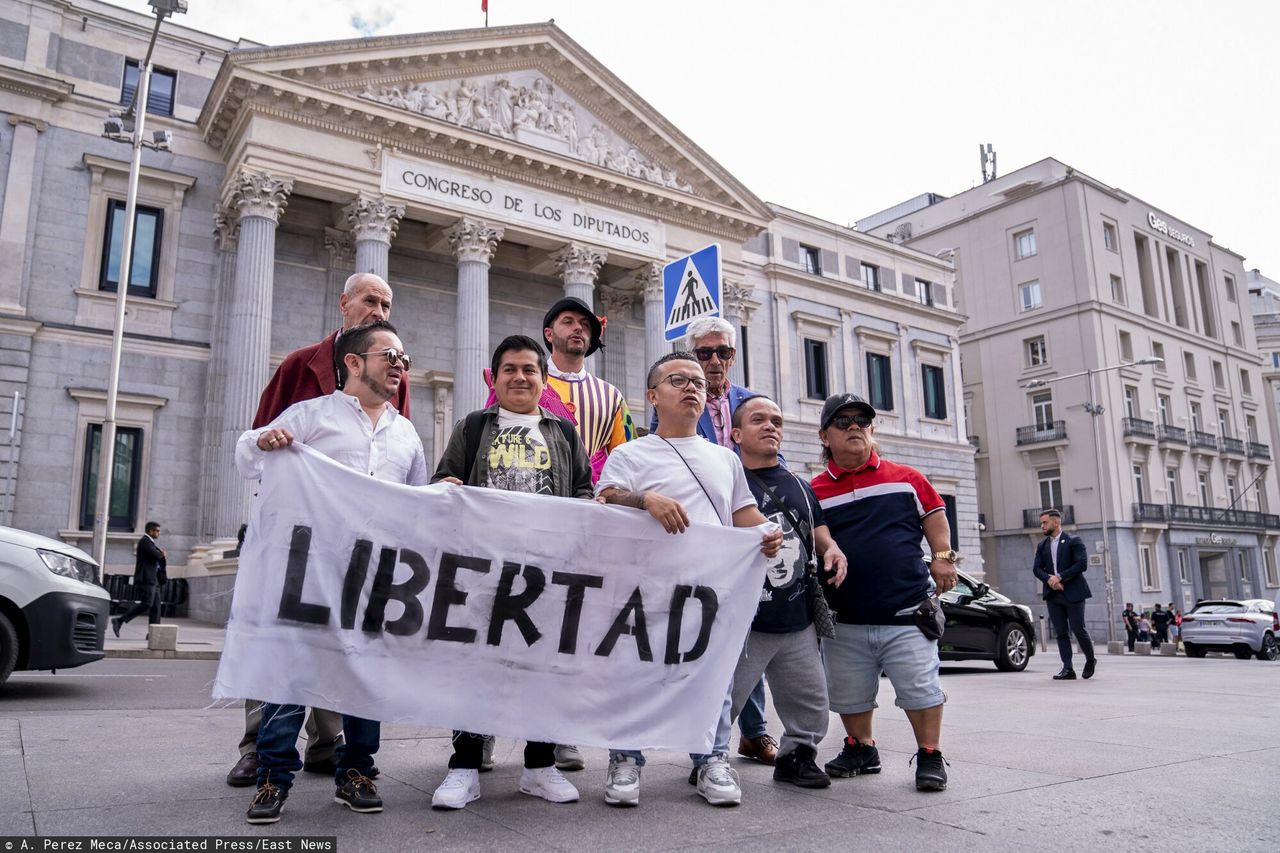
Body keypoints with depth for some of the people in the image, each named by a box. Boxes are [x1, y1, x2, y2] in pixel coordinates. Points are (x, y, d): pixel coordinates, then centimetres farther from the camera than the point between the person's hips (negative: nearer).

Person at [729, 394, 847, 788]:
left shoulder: (801, 487, 16)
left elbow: (819, 532, 25)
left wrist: (832, 549, 3)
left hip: (799, 620, 6)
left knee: (810, 704, 14)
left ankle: (797, 756, 35)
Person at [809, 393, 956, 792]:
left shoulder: (906, 478, 4)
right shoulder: (815, 491, 3)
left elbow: (934, 516, 14)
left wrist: (942, 557, 2)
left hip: (907, 614, -1)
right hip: (846, 621, 2)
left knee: (921, 688, 1)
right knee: (849, 696, 14)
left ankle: (930, 756, 19)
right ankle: (861, 749, 35)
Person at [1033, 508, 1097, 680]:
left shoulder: (1074, 541, -3)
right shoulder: (1042, 545, 12)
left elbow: (1082, 564, -13)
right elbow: (1036, 568, 7)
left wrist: (1060, 577, -17)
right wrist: (1049, 579, -13)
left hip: (1073, 593, -5)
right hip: (1053, 594, 5)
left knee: (1078, 629, -1)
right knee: (1061, 633, 2)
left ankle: (1090, 660, 24)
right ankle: (1068, 669, 4)